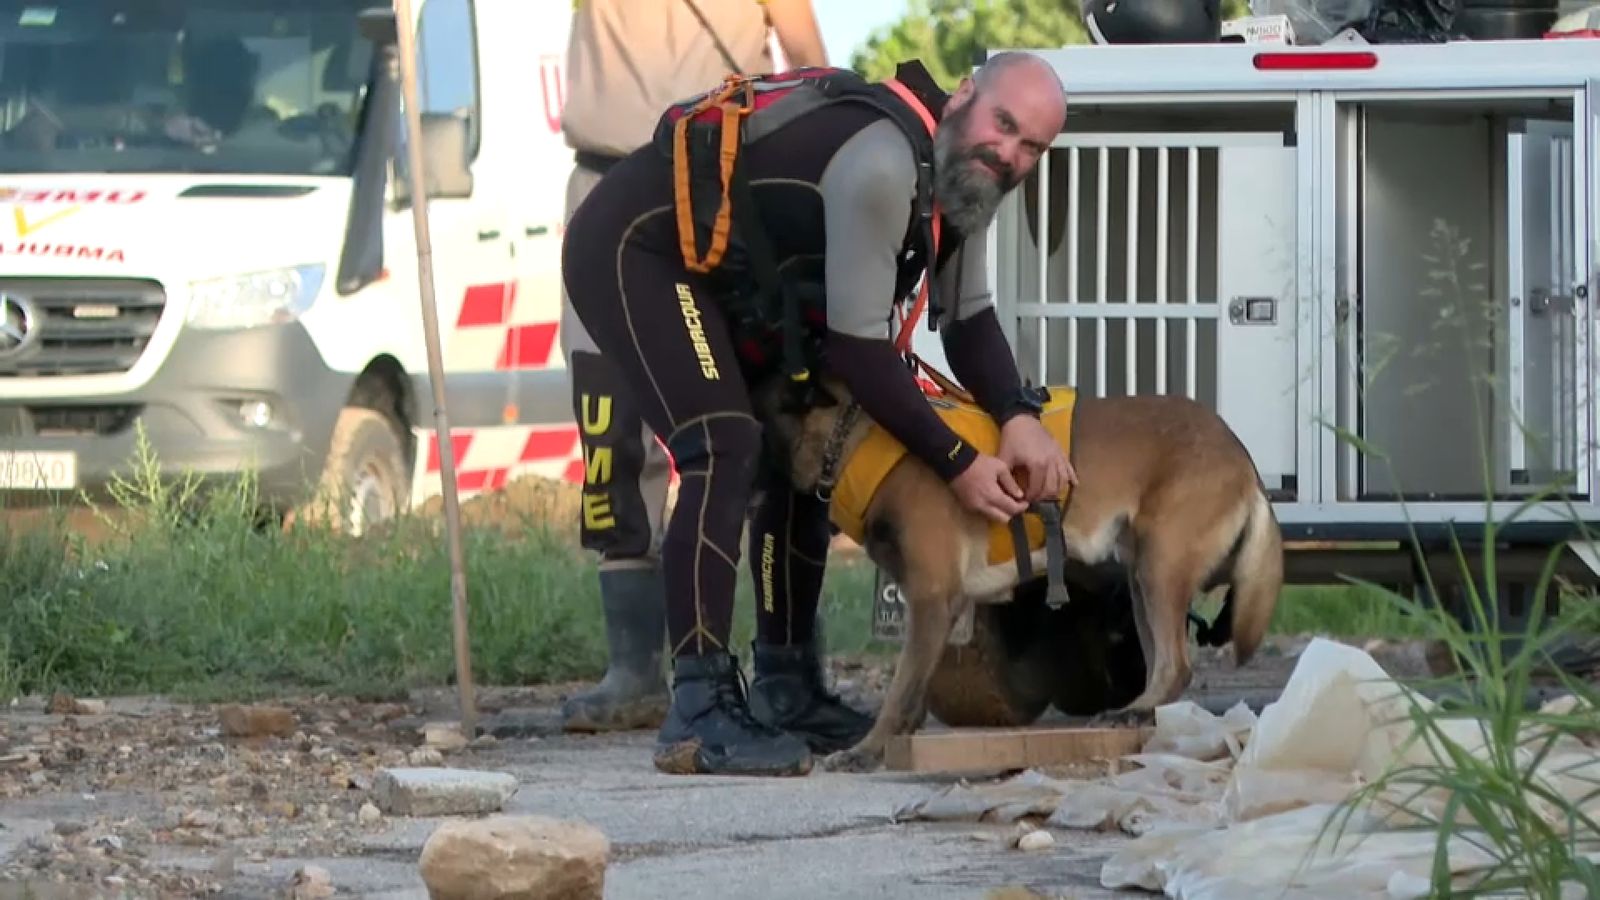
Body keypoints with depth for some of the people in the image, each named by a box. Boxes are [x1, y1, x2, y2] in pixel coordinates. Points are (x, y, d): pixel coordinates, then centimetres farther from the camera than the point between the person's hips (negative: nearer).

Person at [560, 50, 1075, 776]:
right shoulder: (881, 166, -30)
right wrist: (959, 466, -23)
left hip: (712, 273, 11)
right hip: (628, 249, -11)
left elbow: (969, 320, 4)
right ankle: (699, 714, -30)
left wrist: (1018, 416, -17)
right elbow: (857, 348, -29)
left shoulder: (961, 175, 1)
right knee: (726, 449, -25)